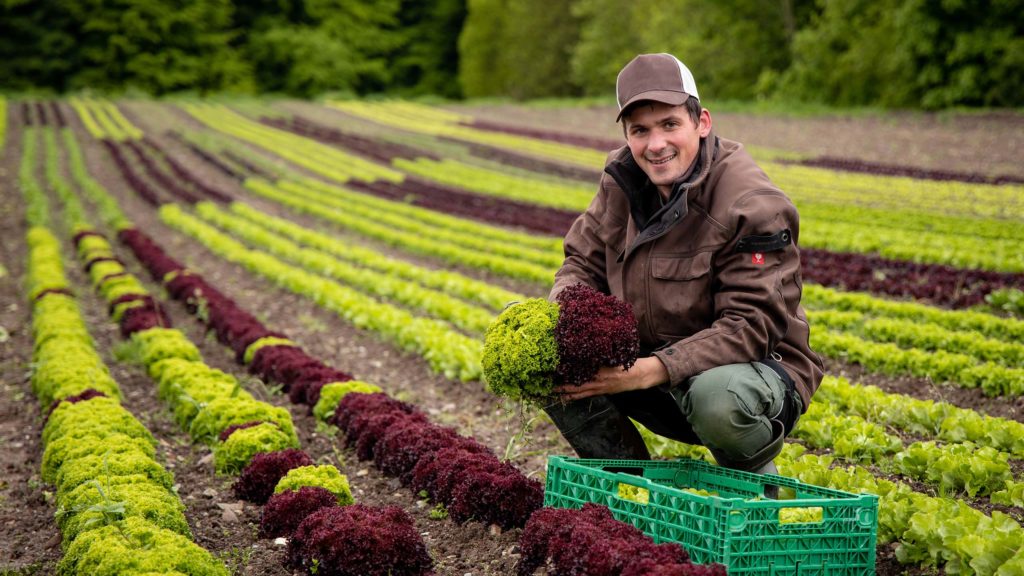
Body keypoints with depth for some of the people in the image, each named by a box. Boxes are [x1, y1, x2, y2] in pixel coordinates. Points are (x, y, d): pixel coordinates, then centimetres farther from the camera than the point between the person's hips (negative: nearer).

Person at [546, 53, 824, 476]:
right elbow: (584, 262, 6)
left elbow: (752, 326, -26)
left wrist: (652, 371, -37)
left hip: (754, 368, -6)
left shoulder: (753, 206, -21)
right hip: (649, 360, 6)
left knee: (718, 397, -41)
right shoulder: (623, 180, -1)